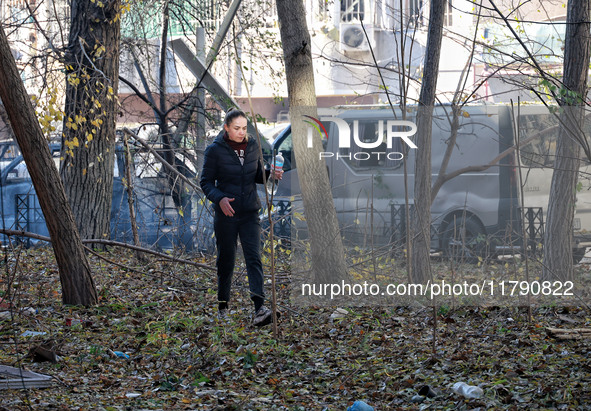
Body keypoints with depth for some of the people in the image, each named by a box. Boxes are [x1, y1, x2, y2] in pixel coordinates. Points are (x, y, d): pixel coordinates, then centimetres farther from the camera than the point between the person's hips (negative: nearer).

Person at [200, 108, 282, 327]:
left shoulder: (253, 146, 5)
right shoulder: (215, 150, -6)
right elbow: (206, 181, -4)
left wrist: (271, 175, -7)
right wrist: (219, 198, -23)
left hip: (250, 212, 2)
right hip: (226, 213, -2)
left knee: (254, 257, -11)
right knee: (226, 260, 6)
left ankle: (259, 309, -23)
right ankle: (223, 305, 24)